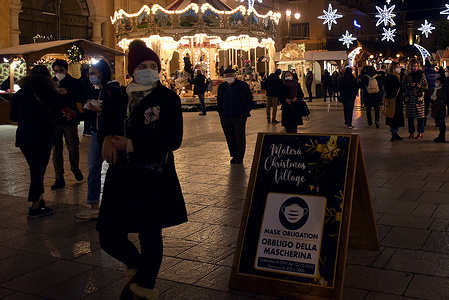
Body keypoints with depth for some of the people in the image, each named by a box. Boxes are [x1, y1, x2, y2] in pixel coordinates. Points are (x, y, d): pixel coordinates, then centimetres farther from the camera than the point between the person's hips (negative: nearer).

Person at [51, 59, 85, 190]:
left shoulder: (74, 82, 3)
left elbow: (82, 98, -8)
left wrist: (67, 93, -20)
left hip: (69, 120, -2)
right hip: (54, 121, 3)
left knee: (73, 148, 0)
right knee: (56, 150, 4)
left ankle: (75, 167, 31)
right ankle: (59, 179, 10)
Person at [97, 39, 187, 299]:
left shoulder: (168, 98, -4)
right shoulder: (119, 97, 8)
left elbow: (173, 140, -12)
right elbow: (105, 128, 13)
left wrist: (131, 145, -16)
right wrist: (108, 139, -12)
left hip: (154, 177, -4)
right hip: (121, 176, 4)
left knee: (150, 235, 8)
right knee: (109, 238, 4)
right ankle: (138, 266, 36)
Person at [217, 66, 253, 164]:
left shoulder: (242, 85, -2)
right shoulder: (222, 87, 9)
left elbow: (250, 98, 5)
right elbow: (219, 100, 22)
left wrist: (246, 111, -3)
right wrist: (220, 111, 11)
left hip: (240, 116, -4)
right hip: (225, 117, 4)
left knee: (239, 137, -2)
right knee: (229, 137, 8)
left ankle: (240, 157, 10)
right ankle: (234, 156, 21)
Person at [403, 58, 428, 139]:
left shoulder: (421, 74, 3)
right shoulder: (406, 75, 6)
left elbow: (426, 86, 5)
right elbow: (403, 86, 7)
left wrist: (420, 86, -15)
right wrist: (409, 85, -10)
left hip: (419, 97, -1)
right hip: (409, 98, 1)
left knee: (420, 116, -1)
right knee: (410, 116, 4)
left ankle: (420, 133, 9)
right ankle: (411, 132, 14)